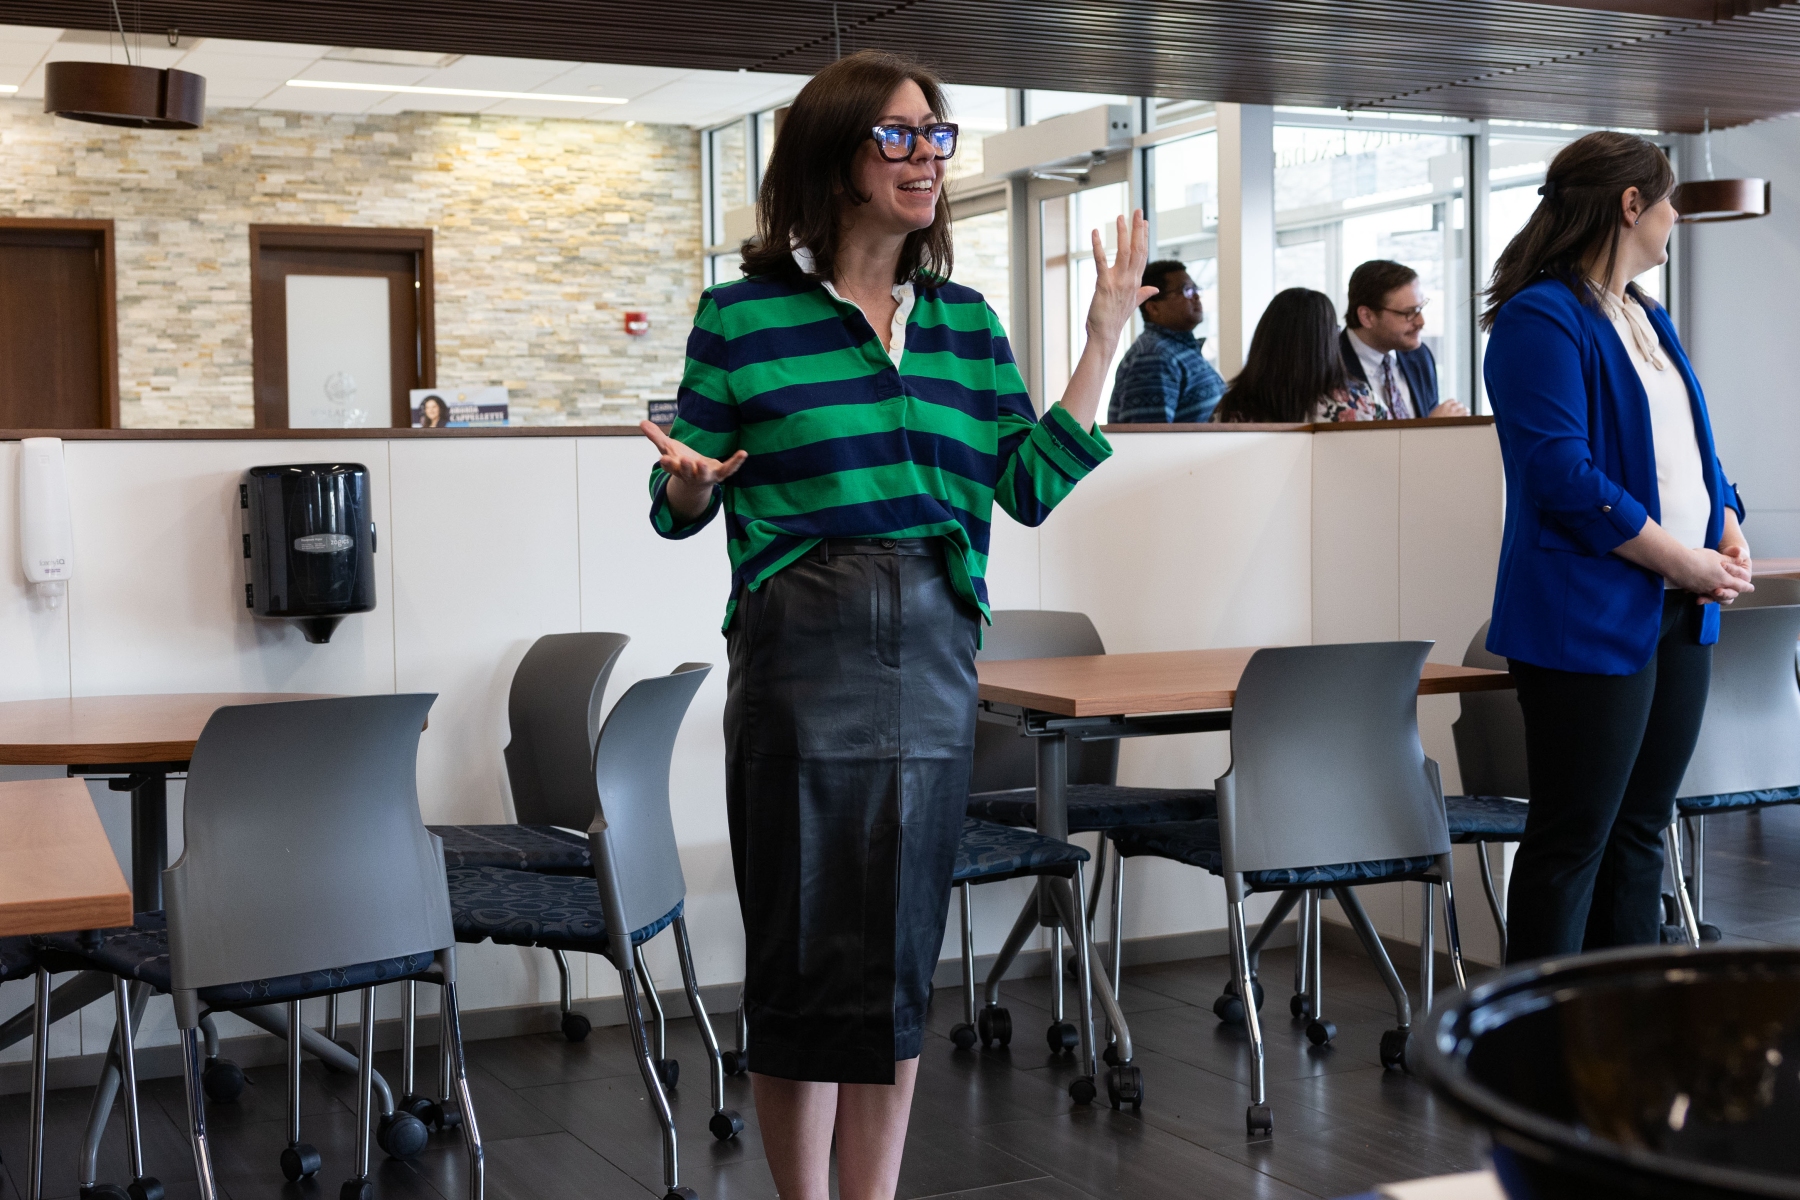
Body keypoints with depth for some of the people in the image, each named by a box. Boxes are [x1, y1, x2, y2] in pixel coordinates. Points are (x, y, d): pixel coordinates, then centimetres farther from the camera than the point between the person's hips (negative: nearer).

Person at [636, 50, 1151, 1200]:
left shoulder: (964, 319, 11)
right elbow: (677, 504, 4)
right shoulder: (744, 314, -1)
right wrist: (690, 480, -20)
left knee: (899, 968, 9)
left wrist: (1106, 339, 4)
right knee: (803, 962, 3)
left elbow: (1033, 485, 6)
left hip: (934, 658, 4)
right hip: (798, 653, -3)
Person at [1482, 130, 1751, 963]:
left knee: (1640, 831, 13)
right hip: (1588, 618, -9)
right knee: (1573, 837, -3)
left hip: (1677, 614, 9)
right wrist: (1683, 562, -15)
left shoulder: (1645, 318, 17)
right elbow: (1564, 474, -20)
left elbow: (1691, 445, 22)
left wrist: (1729, 533, 2)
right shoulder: (1541, 318, -12)